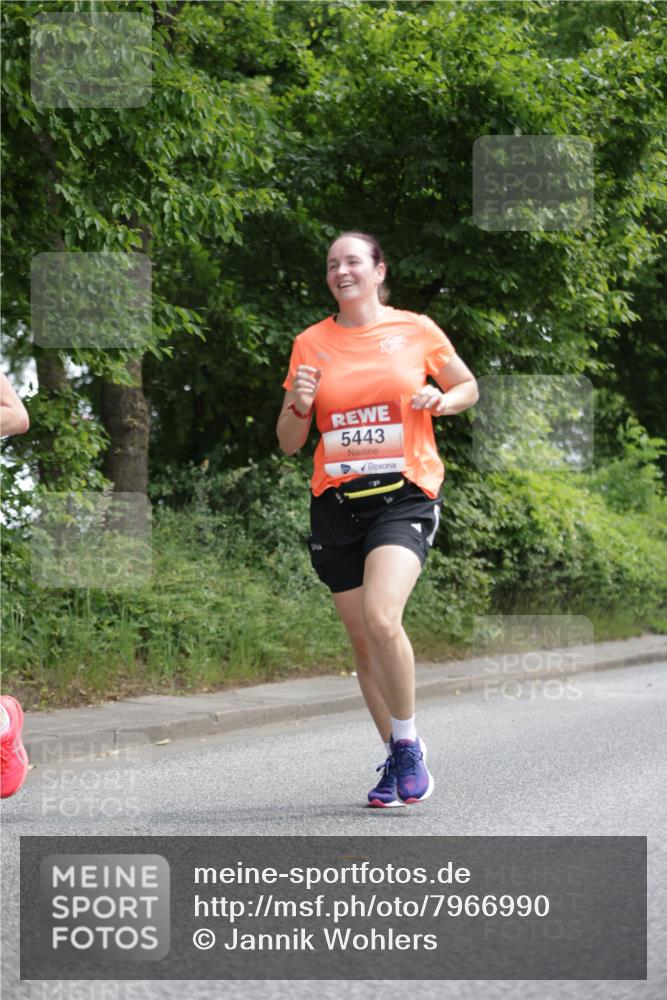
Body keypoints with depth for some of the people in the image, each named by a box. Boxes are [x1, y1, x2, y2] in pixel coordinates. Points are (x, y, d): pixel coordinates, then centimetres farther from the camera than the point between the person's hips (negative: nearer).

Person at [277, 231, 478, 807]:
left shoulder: (416, 330, 3)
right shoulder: (311, 343, 8)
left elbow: (468, 386, 18)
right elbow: (289, 443, 12)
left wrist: (442, 401, -4)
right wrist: (299, 406, -10)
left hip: (405, 497, -3)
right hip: (335, 505, 3)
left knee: (381, 618, -24)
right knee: (362, 640, 6)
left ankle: (408, 743, -5)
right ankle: (397, 759, 21)